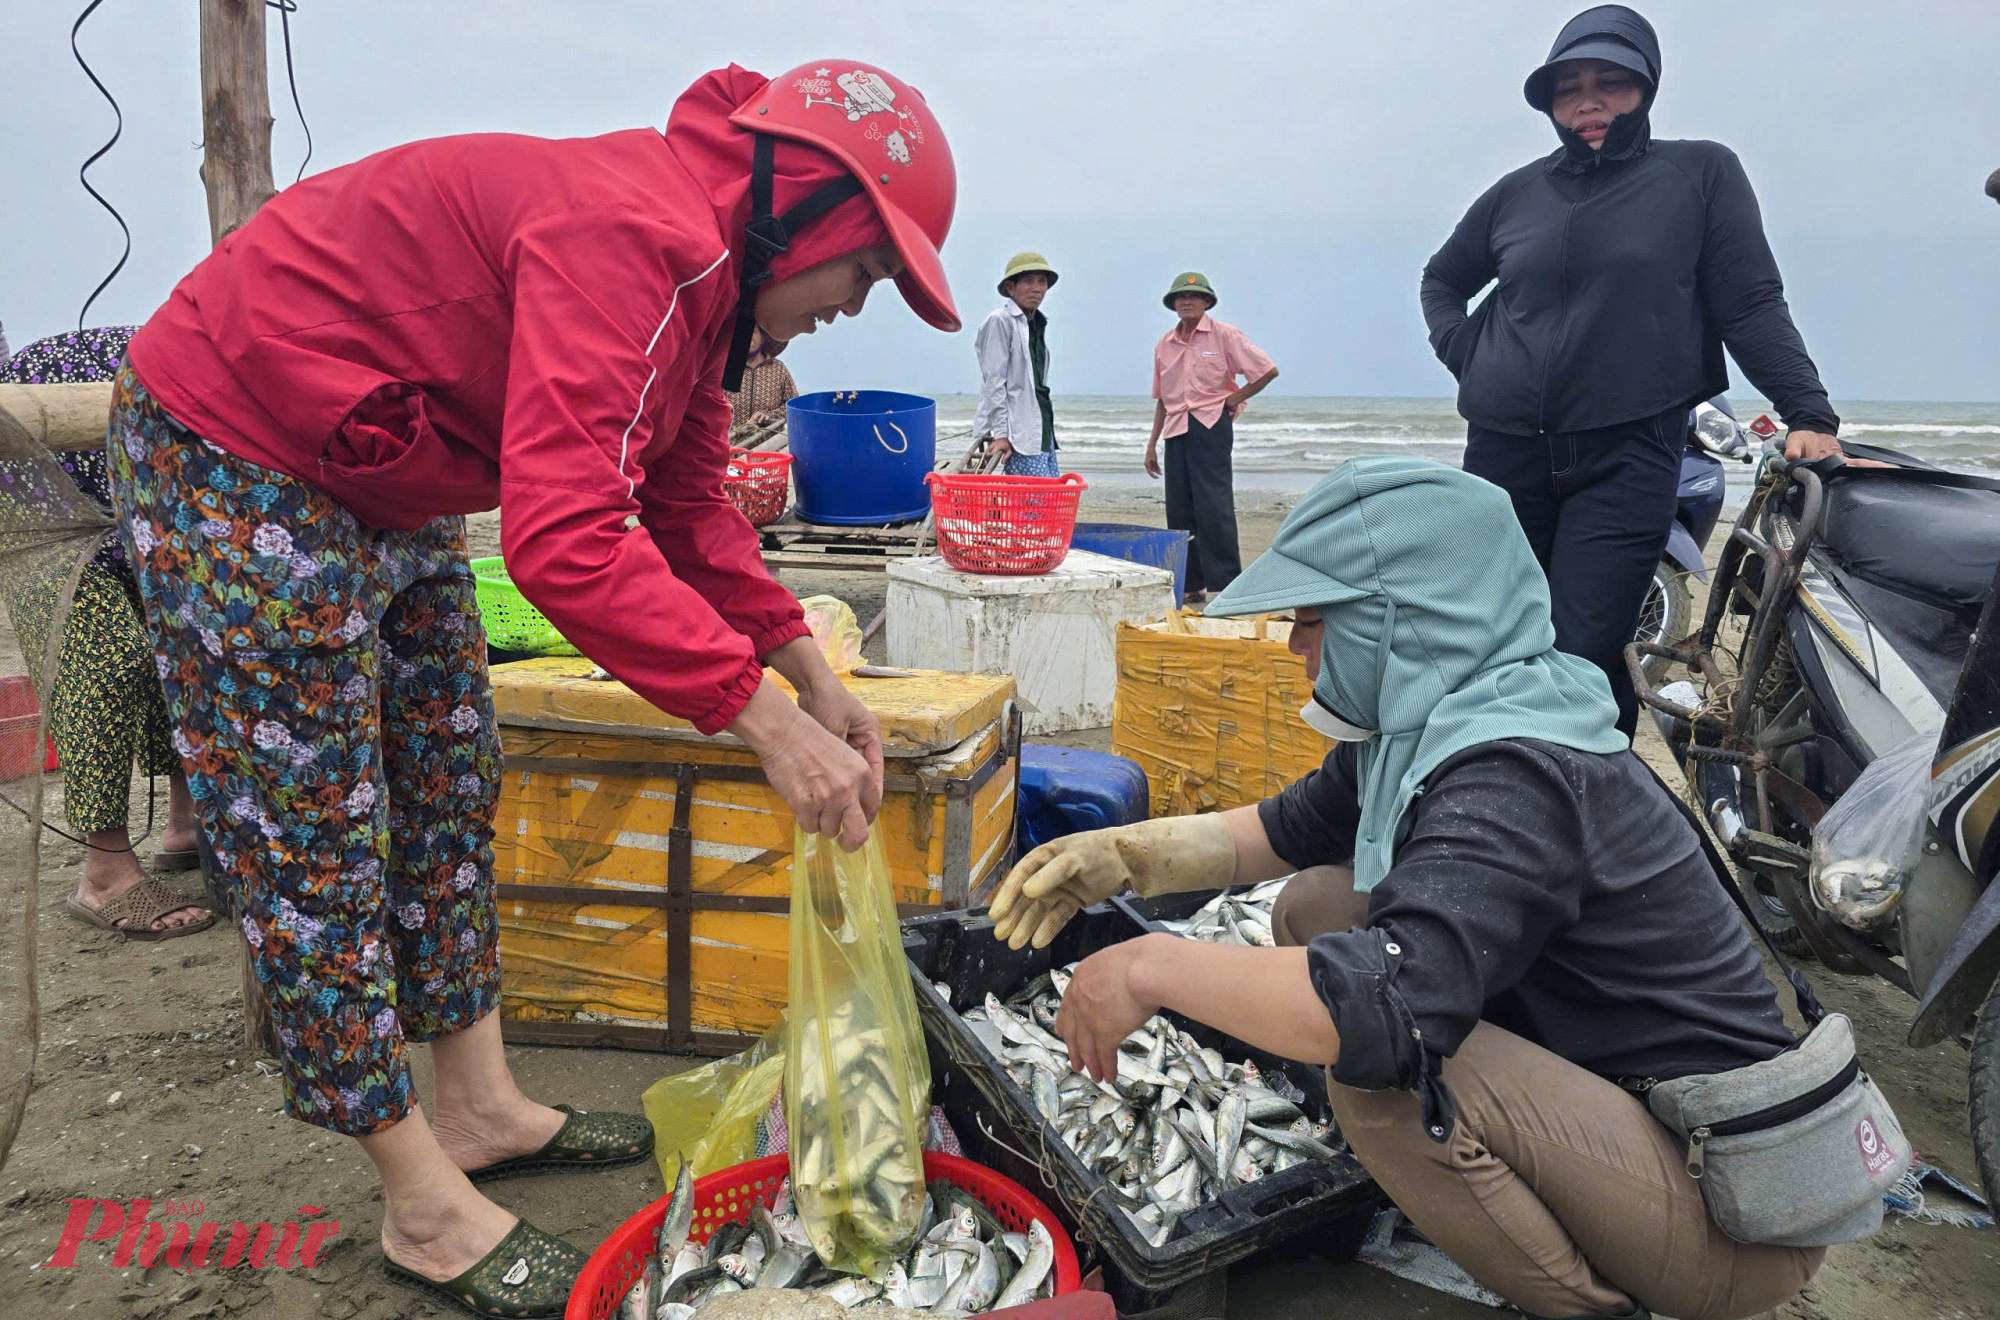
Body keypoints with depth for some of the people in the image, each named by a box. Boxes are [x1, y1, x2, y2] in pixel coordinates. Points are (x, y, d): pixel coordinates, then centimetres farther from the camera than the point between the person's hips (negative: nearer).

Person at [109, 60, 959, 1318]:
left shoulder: (692, 268, 3)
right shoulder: (630, 235, -29)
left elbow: (688, 506, 7)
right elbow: (565, 540, -39)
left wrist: (812, 673, -2)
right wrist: (764, 720, -35)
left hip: (384, 482, 11)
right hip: (235, 454, -10)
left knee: (450, 792, 13)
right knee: (315, 842, -2)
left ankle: (478, 1105, 28)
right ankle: (427, 1210, 10)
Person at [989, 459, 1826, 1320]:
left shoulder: (1516, 778, -29)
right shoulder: (1430, 724, -1)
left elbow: (1396, 1005, -42)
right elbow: (1297, 828, 13)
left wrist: (1155, 968, -31)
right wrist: (1123, 855, 0)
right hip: (1604, 1085, 9)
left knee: (1383, 1063, -30)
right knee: (1315, 908, 3)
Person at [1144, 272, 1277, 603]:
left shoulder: (1223, 335, -2)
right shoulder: (1164, 345, 13)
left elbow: (1269, 370, -3)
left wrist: (1234, 399, -4)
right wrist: (1151, 445, 15)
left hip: (1211, 425, -5)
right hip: (1176, 430, 6)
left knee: (1213, 506, -11)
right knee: (1179, 510, 4)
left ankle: (1225, 584, -8)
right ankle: (1190, 585, 12)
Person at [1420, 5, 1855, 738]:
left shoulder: (1702, 173, 6)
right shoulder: (1516, 194, 13)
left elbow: (1752, 306, 1)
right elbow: (1442, 279, 29)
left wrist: (1808, 414, -11)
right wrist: (1462, 352, 10)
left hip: (1628, 457, -3)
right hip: (1504, 455, 3)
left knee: (1583, 664, -14)